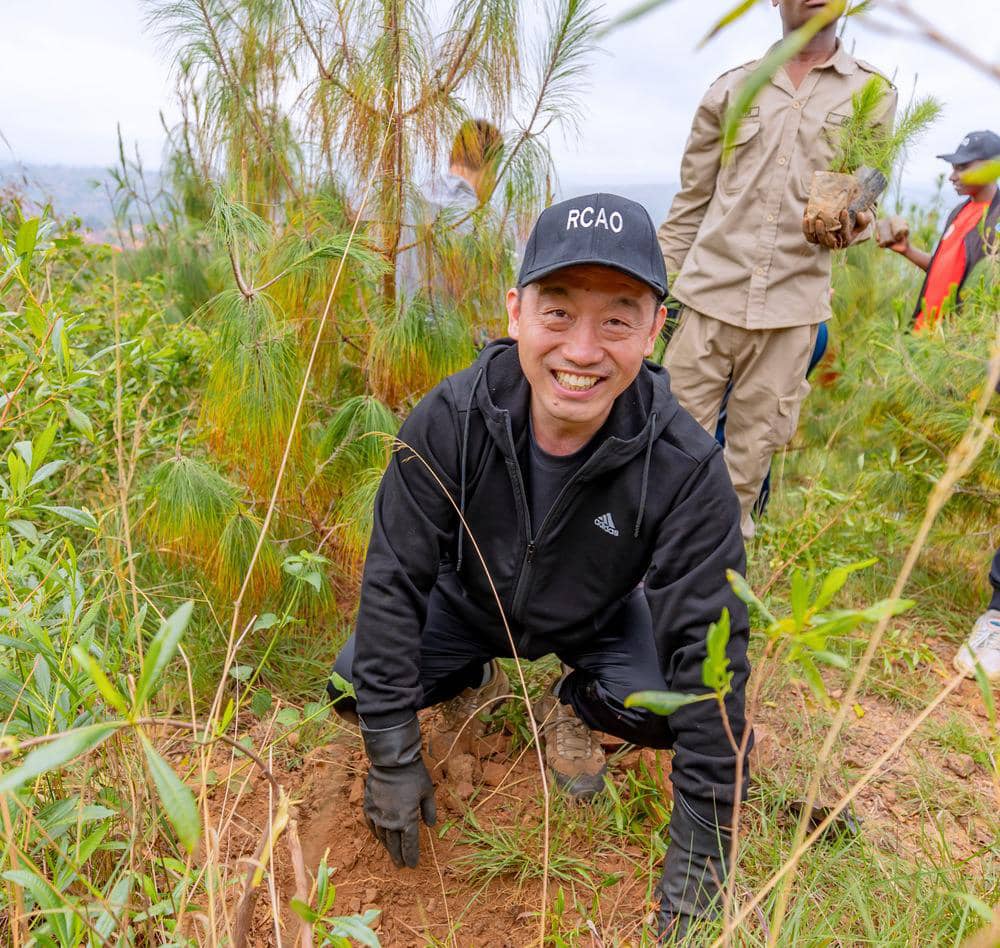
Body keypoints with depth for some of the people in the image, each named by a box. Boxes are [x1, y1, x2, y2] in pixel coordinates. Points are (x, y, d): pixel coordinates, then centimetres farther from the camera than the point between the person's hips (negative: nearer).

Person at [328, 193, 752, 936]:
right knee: (354, 685, -17)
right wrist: (393, 760, -19)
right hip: (468, 602, 1)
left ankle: (570, 707, 9)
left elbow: (709, 649, -29)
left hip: (597, 620, -1)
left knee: (675, 706, -27)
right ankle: (476, 679, 17)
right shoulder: (449, 420, -31)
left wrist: (698, 863, -26)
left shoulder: (686, 469, -33)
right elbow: (394, 579, -23)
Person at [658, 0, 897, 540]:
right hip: (709, 291, 0)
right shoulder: (732, 88, 11)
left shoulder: (874, 93, 11)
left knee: (755, 441, 6)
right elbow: (692, 200, 12)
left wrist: (849, 227, -13)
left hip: (793, 301, 1)